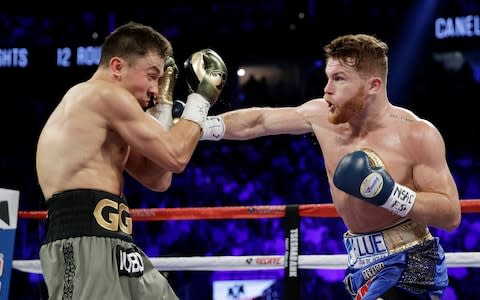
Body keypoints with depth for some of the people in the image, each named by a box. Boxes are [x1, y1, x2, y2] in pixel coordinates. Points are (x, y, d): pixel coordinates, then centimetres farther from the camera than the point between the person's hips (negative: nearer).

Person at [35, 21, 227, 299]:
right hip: (85, 245, -11)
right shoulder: (104, 93, -5)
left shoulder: (99, 111, 27)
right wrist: (201, 97, 6)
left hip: (112, 249, 11)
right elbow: (175, 157, -7)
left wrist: (163, 103, 23)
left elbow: (158, 179, 22)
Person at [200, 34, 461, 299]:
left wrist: (389, 194, -29)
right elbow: (258, 121, 10)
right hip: (364, 263, 7)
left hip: (409, 267, -7)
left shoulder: (417, 135, -17)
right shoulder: (323, 115, -2)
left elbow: (451, 215, -17)